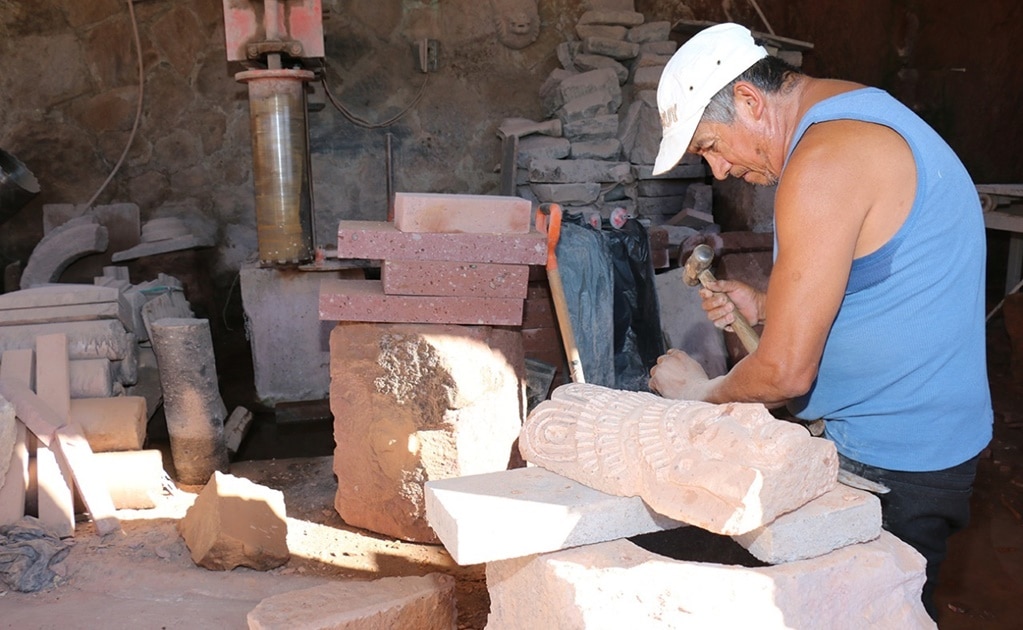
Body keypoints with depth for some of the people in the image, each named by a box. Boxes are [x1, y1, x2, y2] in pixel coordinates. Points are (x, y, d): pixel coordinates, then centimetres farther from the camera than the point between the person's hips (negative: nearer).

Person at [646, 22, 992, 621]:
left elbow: (786, 372, -23)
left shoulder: (823, 163, -23)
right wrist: (765, 306, 8)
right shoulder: (860, 110, 10)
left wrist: (701, 391, -3)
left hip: (896, 460, -10)